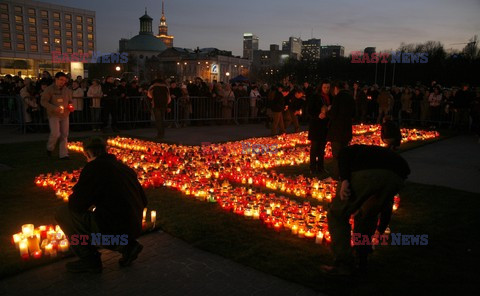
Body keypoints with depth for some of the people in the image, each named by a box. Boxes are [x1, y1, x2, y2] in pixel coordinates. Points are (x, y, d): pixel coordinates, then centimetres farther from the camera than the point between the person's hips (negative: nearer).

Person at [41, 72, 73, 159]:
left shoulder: (67, 90, 10)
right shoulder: (49, 89, -4)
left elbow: (70, 101, 21)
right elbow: (43, 101, -8)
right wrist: (54, 108, -20)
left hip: (65, 115, 5)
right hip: (54, 115, -5)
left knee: (64, 135, 4)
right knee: (55, 134, -13)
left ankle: (63, 154, 11)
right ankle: (50, 148, 15)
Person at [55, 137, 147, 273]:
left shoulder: (94, 167, -8)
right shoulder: (124, 168, 13)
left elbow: (76, 205, -9)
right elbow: (143, 201, 20)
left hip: (111, 228, -8)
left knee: (63, 213, 5)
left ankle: (89, 260, 5)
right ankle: (127, 246, 15)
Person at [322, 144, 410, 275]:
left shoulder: (355, 150, 38)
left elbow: (344, 154, 7)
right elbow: (387, 205, 51)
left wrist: (344, 180, -6)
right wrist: (381, 229, 65)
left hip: (365, 173, -5)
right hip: (396, 177, 5)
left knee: (337, 214, 16)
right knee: (367, 214, 31)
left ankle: (344, 264, 14)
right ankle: (361, 260, 32)